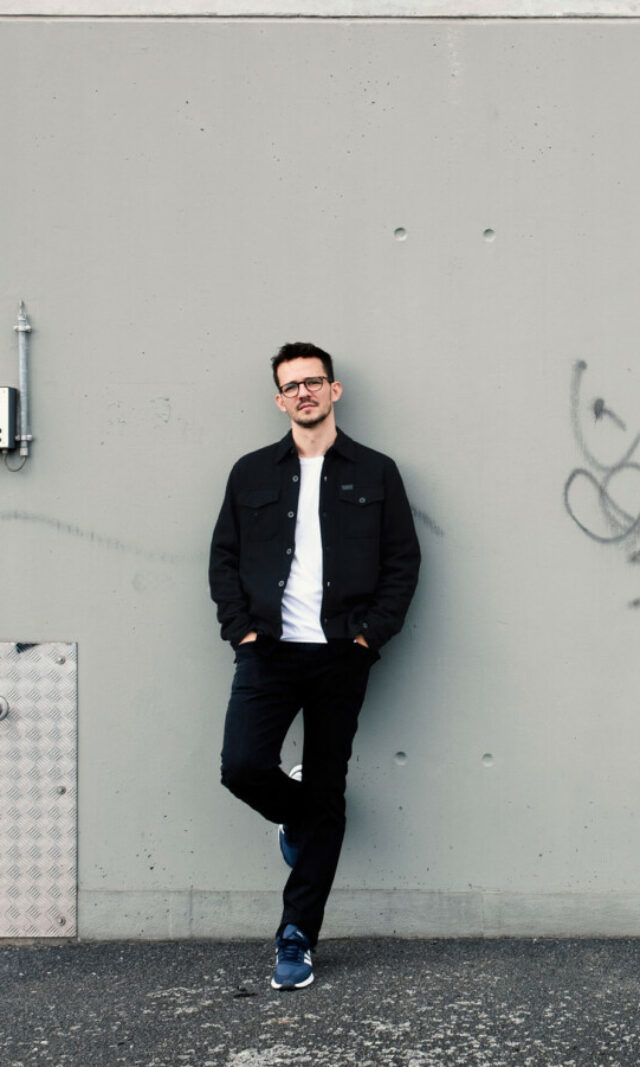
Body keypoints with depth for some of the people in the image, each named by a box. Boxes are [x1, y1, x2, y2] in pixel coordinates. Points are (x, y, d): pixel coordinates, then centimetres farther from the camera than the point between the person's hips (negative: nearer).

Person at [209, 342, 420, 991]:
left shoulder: (375, 473, 7)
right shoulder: (252, 473, 11)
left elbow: (403, 560, 5)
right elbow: (223, 557, 11)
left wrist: (371, 632, -7)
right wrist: (240, 627, -3)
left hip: (341, 657, -1)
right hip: (268, 651, 1)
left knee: (325, 798, 3)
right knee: (243, 766, -16)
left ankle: (297, 938, 13)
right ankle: (294, 813, 21)